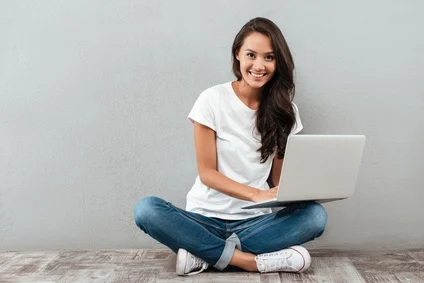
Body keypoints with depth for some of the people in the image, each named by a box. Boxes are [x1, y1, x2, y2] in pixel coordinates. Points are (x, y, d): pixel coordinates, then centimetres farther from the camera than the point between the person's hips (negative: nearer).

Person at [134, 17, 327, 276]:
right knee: (146, 210, -29)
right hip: (207, 217, -2)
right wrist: (257, 195, -23)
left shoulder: (284, 109, 2)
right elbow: (207, 172, -8)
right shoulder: (212, 100, -7)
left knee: (315, 215, -25)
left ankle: (204, 252, -21)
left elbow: (279, 176, 4)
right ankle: (250, 261, -25)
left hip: (255, 221, 3)